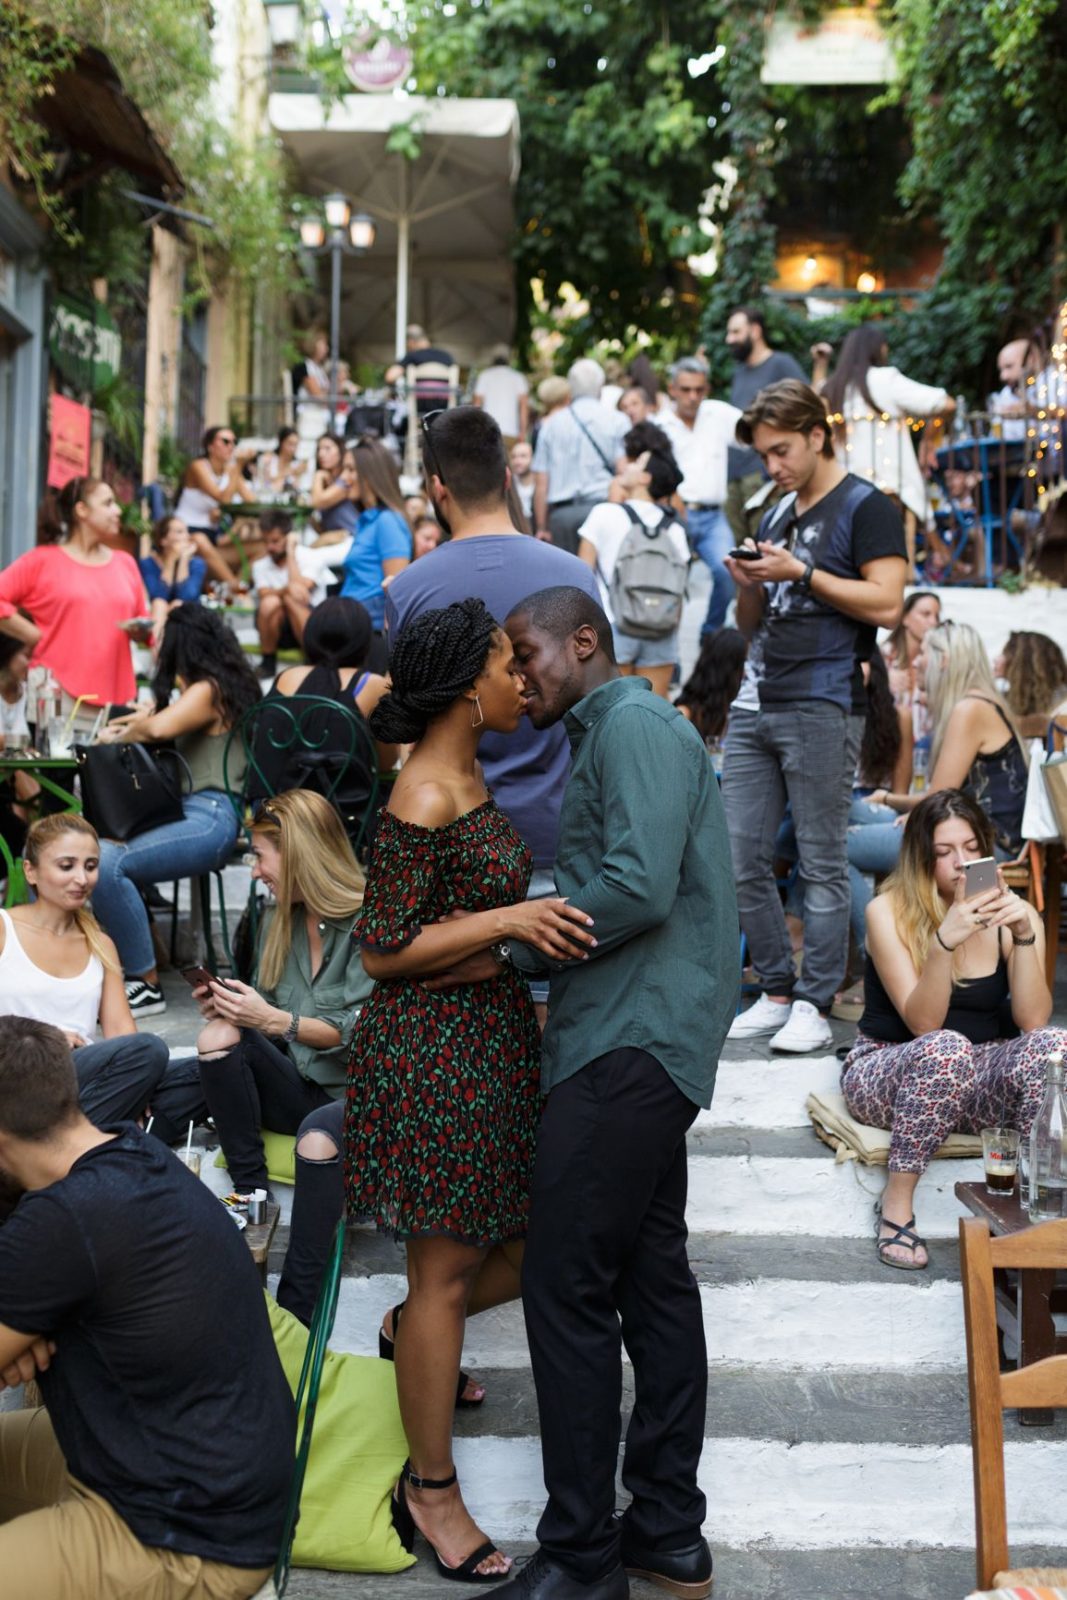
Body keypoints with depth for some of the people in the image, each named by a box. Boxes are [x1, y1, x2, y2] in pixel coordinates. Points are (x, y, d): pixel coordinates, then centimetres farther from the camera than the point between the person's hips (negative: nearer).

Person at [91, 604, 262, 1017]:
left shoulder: (208, 690, -7)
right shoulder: (229, 683, 22)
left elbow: (158, 728, -23)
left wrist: (119, 735, -5)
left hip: (209, 817, -10)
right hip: (195, 811, 10)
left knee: (105, 863, -29)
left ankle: (146, 984, -20)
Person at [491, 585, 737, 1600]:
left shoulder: (634, 724, -10)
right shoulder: (613, 735, 22)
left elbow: (638, 887, -22)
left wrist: (506, 948, -12)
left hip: (629, 1046, -10)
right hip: (638, 1042, 10)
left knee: (567, 1288, -6)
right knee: (651, 1278, 12)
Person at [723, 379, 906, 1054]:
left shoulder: (866, 507, -2)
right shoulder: (776, 515, 20)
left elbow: (886, 604, -13)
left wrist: (800, 573, -13)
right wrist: (748, 585, 2)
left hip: (822, 707, -7)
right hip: (755, 704, 8)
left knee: (822, 863, -3)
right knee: (742, 859, 5)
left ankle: (815, 1005, 4)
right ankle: (777, 992, 17)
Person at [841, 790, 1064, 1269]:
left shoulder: (1014, 916, -3)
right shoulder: (889, 912, -12)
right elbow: (923, 1023, -21)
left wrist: (1024, 936, -27)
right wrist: (945, 942, -34)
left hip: (978, 1080, 3)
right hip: (888, 1075, -3)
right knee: (946, 1049, -37)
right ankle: (896, 1203, -23)